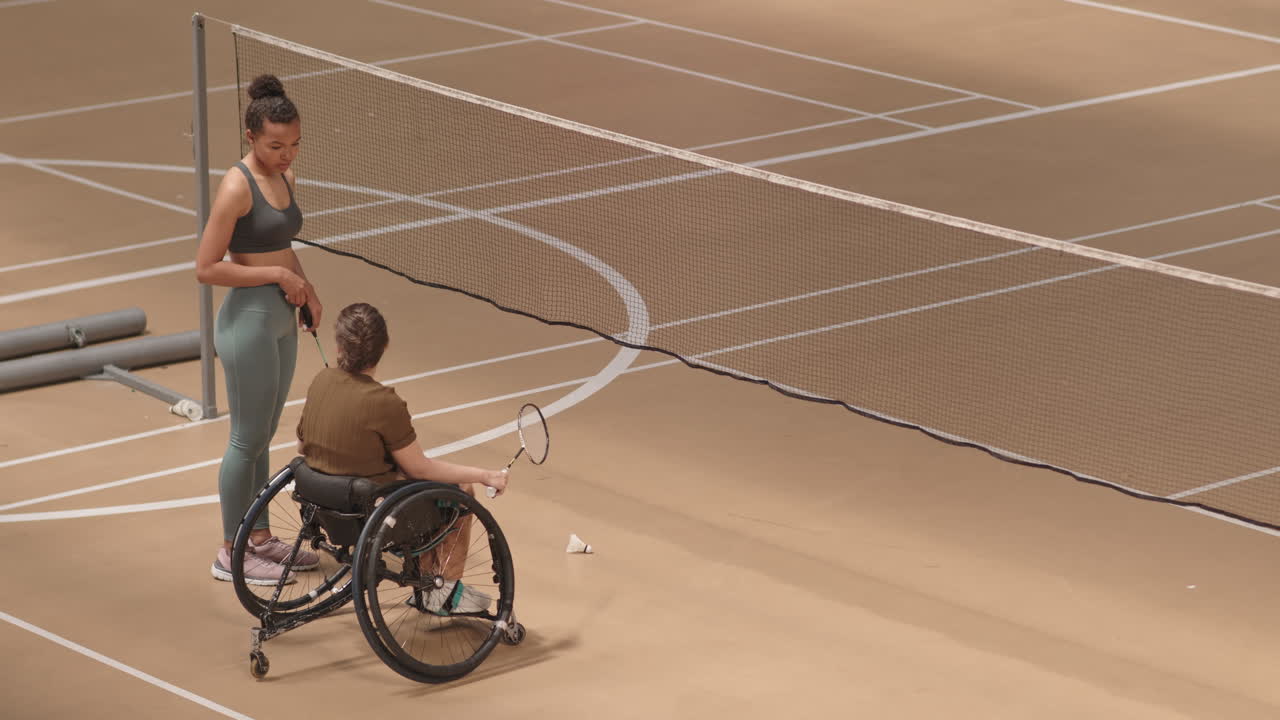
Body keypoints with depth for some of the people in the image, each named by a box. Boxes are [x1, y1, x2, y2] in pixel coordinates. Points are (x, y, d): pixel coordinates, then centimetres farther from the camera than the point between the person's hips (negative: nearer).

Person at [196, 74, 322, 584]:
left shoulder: (284, 179, 7)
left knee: (262, 435, 17)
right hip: (249, 320, -8)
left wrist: (306, 289, 6)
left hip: (281, 321, 8)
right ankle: (231, 553, 10)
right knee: (248, 438, 0)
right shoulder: (237, 187, -18)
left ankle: (260, 538, 28)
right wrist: (277, 275, -19)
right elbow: (206, 268, -20)